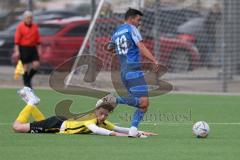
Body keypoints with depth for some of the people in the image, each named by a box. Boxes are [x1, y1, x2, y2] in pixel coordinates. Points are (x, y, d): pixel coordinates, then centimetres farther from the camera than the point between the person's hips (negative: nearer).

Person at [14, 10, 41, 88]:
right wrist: (17, 51, -12)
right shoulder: (20, 26, -4)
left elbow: (38, 40, 15)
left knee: (36, 64, -6)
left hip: (33, 48, 4)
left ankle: (28, 78, 15)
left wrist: (39, 50, 11)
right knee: (26, 66, -2)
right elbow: (17, 40, -7)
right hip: (23, 48, -4)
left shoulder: (35, 26, 10)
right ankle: (26, 83, 6)